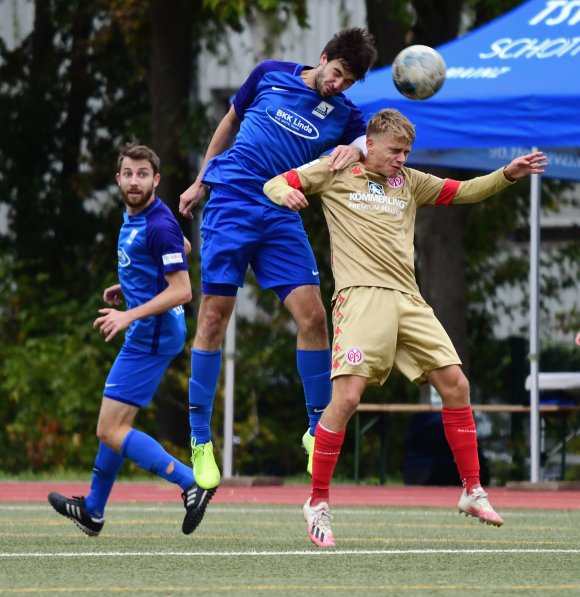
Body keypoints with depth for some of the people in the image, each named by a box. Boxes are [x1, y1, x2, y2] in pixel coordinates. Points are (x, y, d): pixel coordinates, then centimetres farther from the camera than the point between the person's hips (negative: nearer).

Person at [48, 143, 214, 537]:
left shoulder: (158, 226, -19)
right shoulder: (133, 216, 10)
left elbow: (181, 290, -22)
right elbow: (185, 248, 28)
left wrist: (131, 315, -28)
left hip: (152, 336, -10)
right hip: (144, 335, 10)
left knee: (111, 431, -12)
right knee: (114, 424, 20)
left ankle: (191, 482, -17)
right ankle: (93, 511, 33)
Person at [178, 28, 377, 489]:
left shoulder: (343, 115, 7)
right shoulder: (271, 75, 6)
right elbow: (230, 124, 19)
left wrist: (355, 149, -32)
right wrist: (200, 183, 21)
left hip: (281, 217, 2)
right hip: (230, 201, -2)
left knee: (312, 315, -11)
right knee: (214, 316, -5)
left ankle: (318, 431, 3)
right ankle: (200, 439, 2)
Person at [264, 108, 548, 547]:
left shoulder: (409, 181, 22)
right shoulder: (335, 172, 9)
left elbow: (462, 192, 27)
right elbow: (273, 185, 10)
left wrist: (507, 175, 11)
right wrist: (286, 193, -15)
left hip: (408, 298, 6)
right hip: (361, 296, -6)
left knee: (455, 383, 1)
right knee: (347, 396, -17)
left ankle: (473, 491, 13)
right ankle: (318, 502, -4)